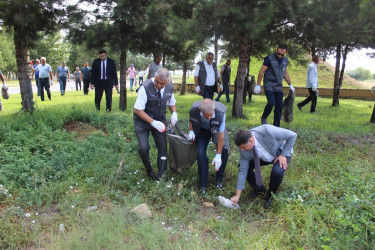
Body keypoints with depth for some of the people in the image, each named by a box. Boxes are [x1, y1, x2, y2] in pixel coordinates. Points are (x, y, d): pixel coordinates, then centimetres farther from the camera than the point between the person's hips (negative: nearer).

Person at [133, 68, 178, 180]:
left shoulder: (169, 88, -7)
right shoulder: (145, 87, -24)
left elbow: (172, 102, 12)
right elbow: (137, 109, -22)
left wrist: (174, 113, -10)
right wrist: (153, 122, -30)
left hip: (159, 121, 4)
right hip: (143, 120, -4)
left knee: (163, 146, 1)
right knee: (143, 148, -15)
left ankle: (161, 174, 21)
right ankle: (149, 170, 16)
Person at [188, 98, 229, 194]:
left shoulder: (220, 113, -39)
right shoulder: (194, 109, -33)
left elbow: (221, 135, -30)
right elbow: (191, 119, -4)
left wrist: (218, 155, -26)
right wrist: (191, 131, -18)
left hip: (217, 129, -1)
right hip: (202, 129, 1)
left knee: (224, 151, -13)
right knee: (201, 153, -11)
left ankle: (219, 180, 11)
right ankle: (203, 184, 3)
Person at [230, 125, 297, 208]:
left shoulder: (266, 131, -40)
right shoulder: (244, 149, -25)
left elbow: (292, 135, -27)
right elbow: (243, 171, -17)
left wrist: (283, 155, -26)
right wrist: (237, 195, -17)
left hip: (282, 152, -4)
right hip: (265, 157, 4)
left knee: (277, 171, -33)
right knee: (242, 166, -14)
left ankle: (271, 194, -1)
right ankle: (258, 189, 11)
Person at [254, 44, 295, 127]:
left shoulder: (285, 60, 11)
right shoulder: (269, 59, -7)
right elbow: (261, 71, -7)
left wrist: (290, 85, 23)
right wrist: (258, 85, -11)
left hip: (279, 87, 5)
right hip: (269, 85, -5)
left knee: (279, 106, 2)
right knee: (271, 103, -21)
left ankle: (276, 126, 11)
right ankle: (263, 118, 5)